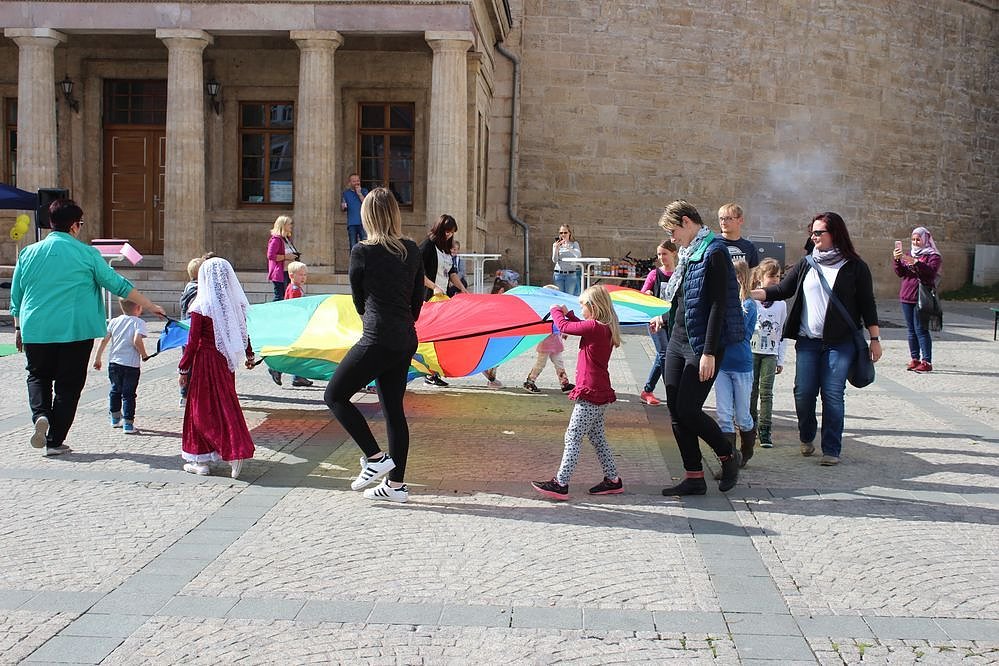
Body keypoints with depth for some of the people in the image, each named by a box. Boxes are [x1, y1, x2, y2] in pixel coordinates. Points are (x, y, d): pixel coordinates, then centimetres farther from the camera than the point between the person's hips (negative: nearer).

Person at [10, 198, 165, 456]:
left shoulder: (29, 253, 5)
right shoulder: (86, 253, -3)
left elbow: (16, 295, 11)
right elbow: (117, 284, 0)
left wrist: (19, 328, 23)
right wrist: (149, 306, 7)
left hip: (35, 330, 3)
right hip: (75, 329, -3)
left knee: (38, 376, 21)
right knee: (68, 385, 6)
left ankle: (40, 414, -5)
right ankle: (55, 441, 7)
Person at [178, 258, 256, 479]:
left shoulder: (201, 307, -14)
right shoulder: (235, 304, 2)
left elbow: (193, 342, -12)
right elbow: (243, 333, 13)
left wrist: (183, 369, -3)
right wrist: (249, 355, 28)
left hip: (205, 361, -5)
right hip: (226, 361, 5)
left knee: (203, 408, 3)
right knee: (226, 405, 14)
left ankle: (201, 461, 9)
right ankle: (237, 450, 7)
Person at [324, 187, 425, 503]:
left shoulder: (362, 252, -8)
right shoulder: (412, 250, 7)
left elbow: (358, 300, 5)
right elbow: (417, 300, 11)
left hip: (377, 341, -7)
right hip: (406, 341, 7)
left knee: (335, 396, 7)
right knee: (394, 408, 12)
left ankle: (375, 457, 2)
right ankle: (396, 484, 16)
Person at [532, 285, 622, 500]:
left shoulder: (595, 327, -18)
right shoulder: (606, 328, 10)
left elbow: (564, 326, -14)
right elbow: (582, 326, 29)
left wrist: (556, 311, 4)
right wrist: (568, 313, 22)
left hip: (590, 394, -10)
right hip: (600, 392, 10)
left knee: (572, 438, -6)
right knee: (597, 438, 18)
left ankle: (560, 484, -4)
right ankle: (613, 480, 23)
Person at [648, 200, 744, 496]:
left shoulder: (714, 253, -13)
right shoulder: (688, 253, 15)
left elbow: (718, 305, -19)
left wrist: (709, 353, -22)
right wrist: (665, 319, 29)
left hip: (701, 345, -9)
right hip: (678, 341, 9)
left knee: (688, 409, -9)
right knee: (675, 410, 5)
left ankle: (728, 456, 15)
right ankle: (694, 478, 13)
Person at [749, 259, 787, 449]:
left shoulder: (781, 303, 7)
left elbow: (782, 332, 10)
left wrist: (780, 360, 9)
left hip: (770, 353, 2)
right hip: (751, 350, -1)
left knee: (766, 392, -4)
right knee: (752, 390, 5)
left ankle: (765, 430, -3)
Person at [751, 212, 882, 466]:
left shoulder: (855, 267, 0)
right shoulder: (806, 264, 9)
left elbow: (867, 305, 2)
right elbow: (782, 290, 8)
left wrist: (875, 339, 0)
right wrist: (751, 293, -4)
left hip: (840, 343, -3)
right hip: (807, 341, 3)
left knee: (832, 395, -5)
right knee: (803, 393, 2)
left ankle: (831, 450, 5)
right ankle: (806, 438, 27)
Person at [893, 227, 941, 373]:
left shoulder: (933, 256, -1)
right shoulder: (909, 254, 17)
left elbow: (931, 271, -19)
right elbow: (900, 273, 8)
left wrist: (915, 262, -28)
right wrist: (897, 260, -10)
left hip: (922, 297, -6)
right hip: (907, 296, 6)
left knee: (921, 329, -10)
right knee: (911, 329, 8)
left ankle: (927, 361, -9)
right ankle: (915, 359, 14)